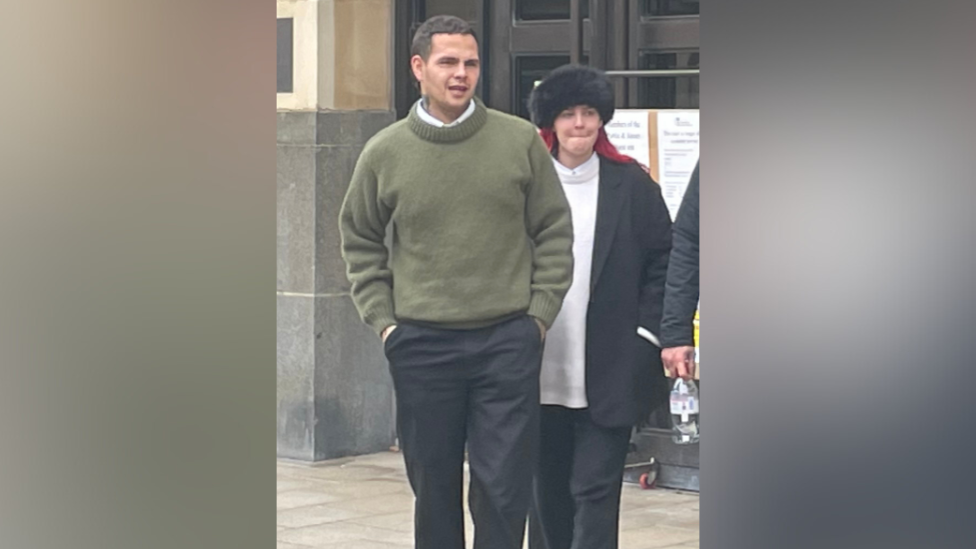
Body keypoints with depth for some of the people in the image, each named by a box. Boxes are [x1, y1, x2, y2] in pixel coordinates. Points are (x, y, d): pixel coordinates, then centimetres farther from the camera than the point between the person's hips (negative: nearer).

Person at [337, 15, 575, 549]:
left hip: (508, 341, -1)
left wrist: (540, 311, -1)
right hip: (421, 345, 1)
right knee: (433, 486, 10)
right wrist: (383, 318, 3)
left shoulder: (520, 140, 1)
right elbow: (359, 240, 12)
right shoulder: (384, 152, 3)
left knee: (503, 486, -2)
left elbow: (554, 231, 6)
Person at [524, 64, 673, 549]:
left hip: (608, 375, -2)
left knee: (595, 490, -5)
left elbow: (664, 262, 4)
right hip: (541, 375, 2)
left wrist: (646, 335, -5)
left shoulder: (632, 185, 2)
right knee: (547, 491, 11)